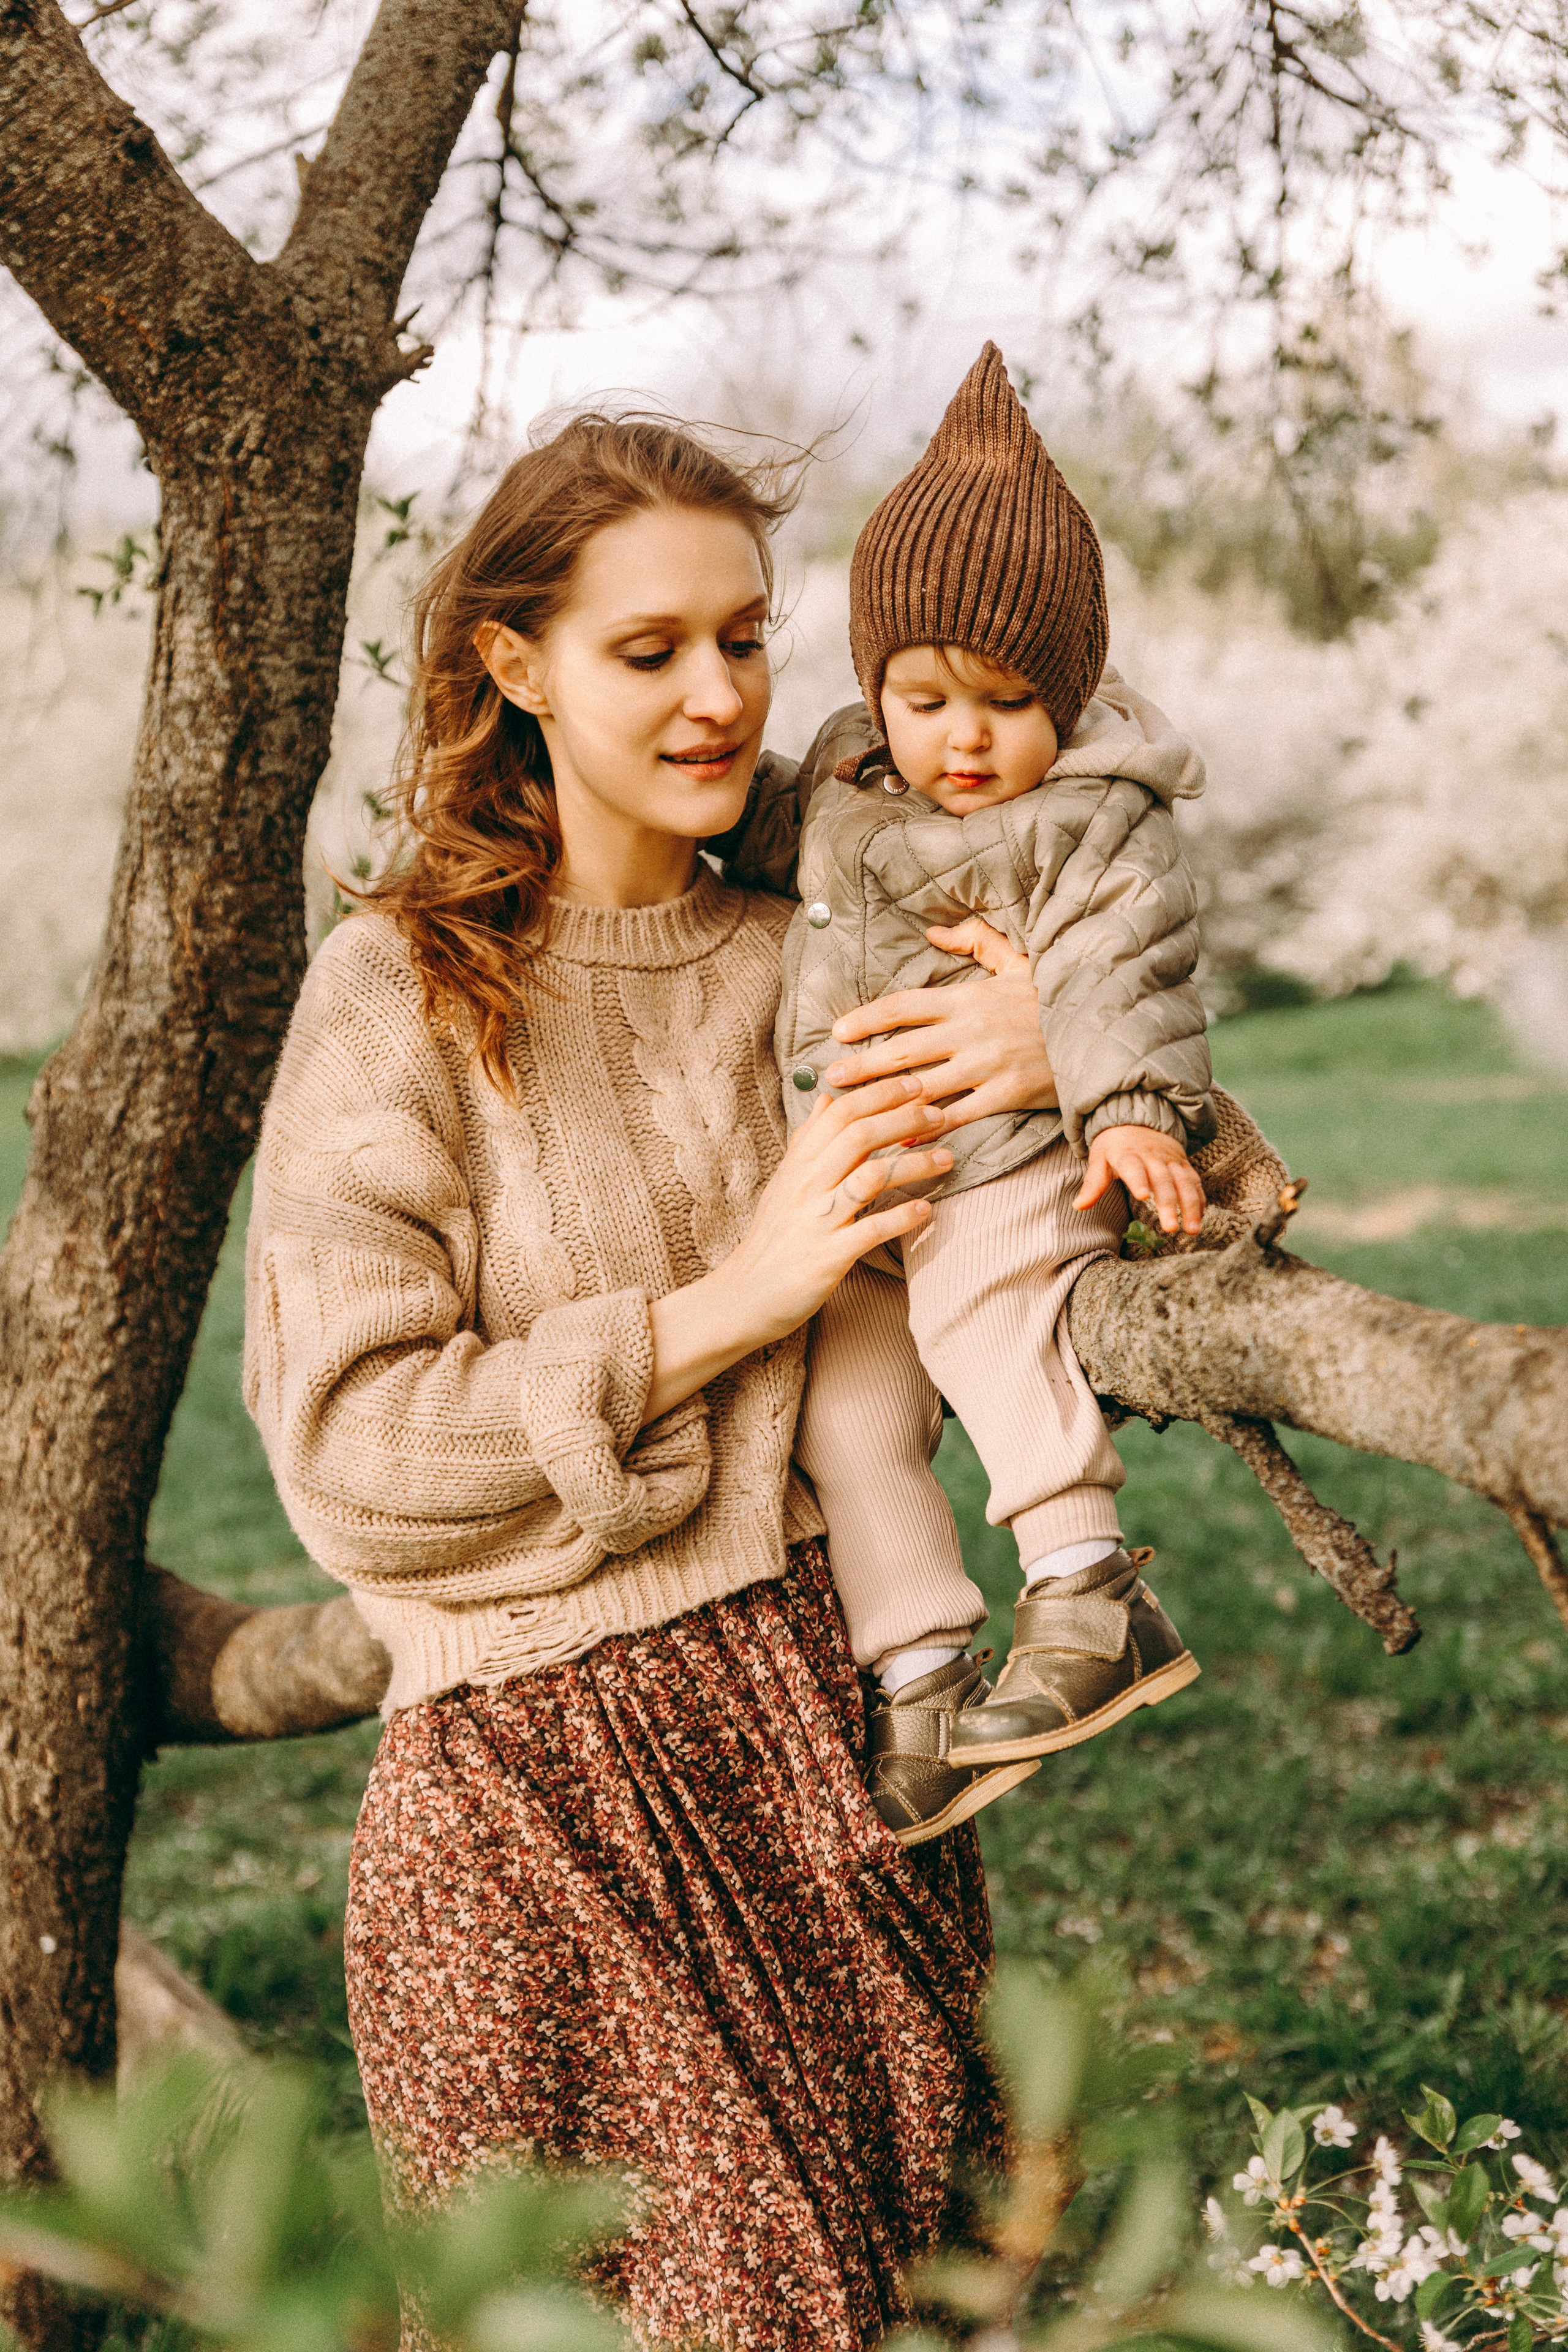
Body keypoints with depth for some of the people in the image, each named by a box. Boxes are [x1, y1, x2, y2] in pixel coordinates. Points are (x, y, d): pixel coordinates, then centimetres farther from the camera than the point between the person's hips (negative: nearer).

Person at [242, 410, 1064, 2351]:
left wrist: (1071, 1052, -8)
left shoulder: (811, 965, 9)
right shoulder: (404, 992, -4)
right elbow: (351, 1453, -11)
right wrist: (730, 1303, -14)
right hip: (538, 1771, -4)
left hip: (826, 1720, 4)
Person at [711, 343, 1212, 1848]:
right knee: (843, 1405, -6)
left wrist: (1135, 1114, -29)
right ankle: (921, 1680, -1)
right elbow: (756, 855, 31)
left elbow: (1120, 974, -17)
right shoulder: (837, 790, 11)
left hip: (1017, 1162, -6)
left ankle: (1087, 1588, -26)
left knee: (980, 1300, -31)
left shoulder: (1095, 821, -6)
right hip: (854, 1188, 6)